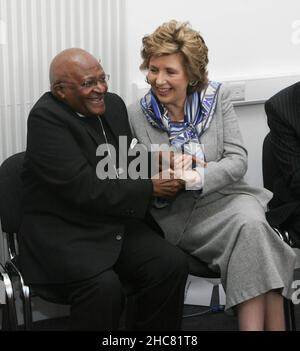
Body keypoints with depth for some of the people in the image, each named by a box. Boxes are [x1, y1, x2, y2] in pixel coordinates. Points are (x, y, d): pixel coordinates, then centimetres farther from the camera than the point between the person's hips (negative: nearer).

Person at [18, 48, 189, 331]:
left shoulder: (112, 103, 7)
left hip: (113, 223, 7)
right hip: (62, 233, -7)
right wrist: (150, 188, -16)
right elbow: (85, 190, -23)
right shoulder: (46, 118, -16)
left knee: (171, 264, -15)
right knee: (104, 286, -32)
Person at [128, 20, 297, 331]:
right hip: (177, 212, -2)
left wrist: (198, 177, -21)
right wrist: (166, 174, -17)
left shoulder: (217, 97, 3)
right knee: (250, 228, -30)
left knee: (253, 223, -33)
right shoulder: (135, 115, 0)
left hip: (225, 195, 2)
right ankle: (270, 323, -26)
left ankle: (254, 323, -29)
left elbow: (238, 160, -3)